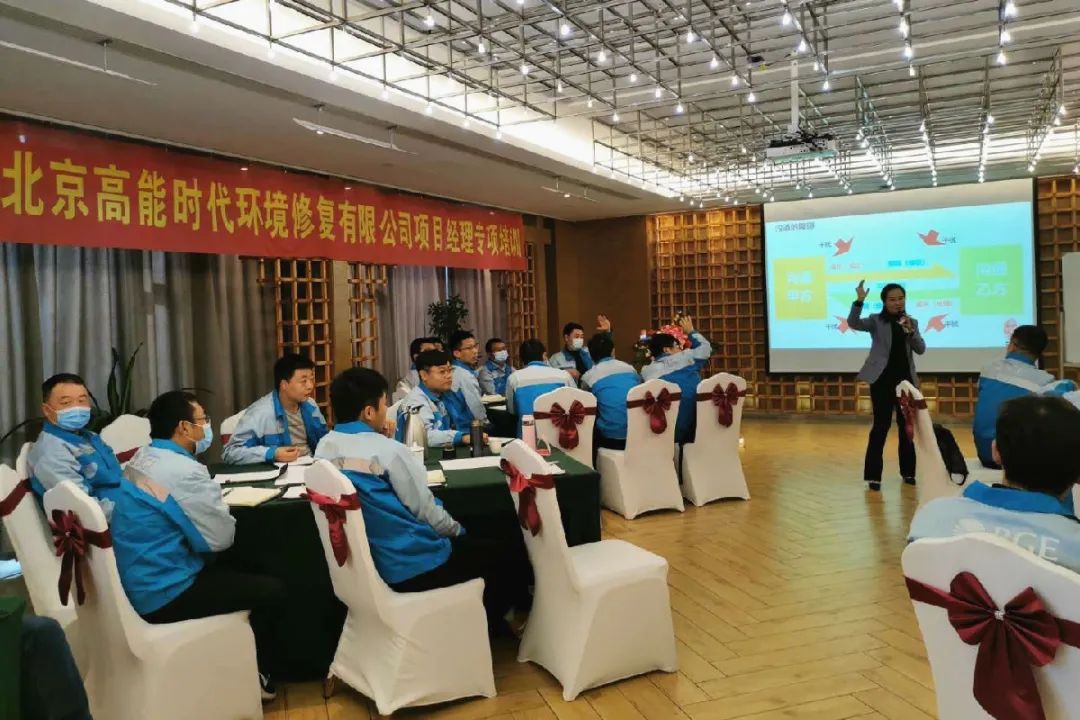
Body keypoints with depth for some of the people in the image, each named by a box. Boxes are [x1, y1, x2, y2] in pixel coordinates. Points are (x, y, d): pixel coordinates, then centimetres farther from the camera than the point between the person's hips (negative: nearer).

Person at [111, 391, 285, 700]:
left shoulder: (143, 459, 6)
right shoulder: (183, 470, -24)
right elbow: (220, 537, -17)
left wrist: (212, 501, 4)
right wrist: (222, 509, 1)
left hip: (138, 583, 10)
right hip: (162, 593, -10)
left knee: (240, 572, 24)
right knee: (272, 592, -3)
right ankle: (259, 676, 19)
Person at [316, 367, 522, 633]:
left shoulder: (324, 447, 0)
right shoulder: (388, 450, -20)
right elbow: (425, 510, -13)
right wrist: (457, 530, 6)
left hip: (362, 561, 8)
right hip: (409, 566, -8)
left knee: (469, 545, 30)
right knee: (494, 556, 14)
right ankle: (489, 627, 33)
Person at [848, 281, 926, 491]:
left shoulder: (911, 322, 10)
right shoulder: (876, 320, -1)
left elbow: (921, 349, 0)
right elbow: (853, 323, -20)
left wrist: (911, 331, -16)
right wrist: (859, 301, -34)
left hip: (906, 379, 4)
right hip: (882, 379, -4)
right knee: (881, 425, -6)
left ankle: (908, 472, 23)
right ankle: (873, 476, -1)